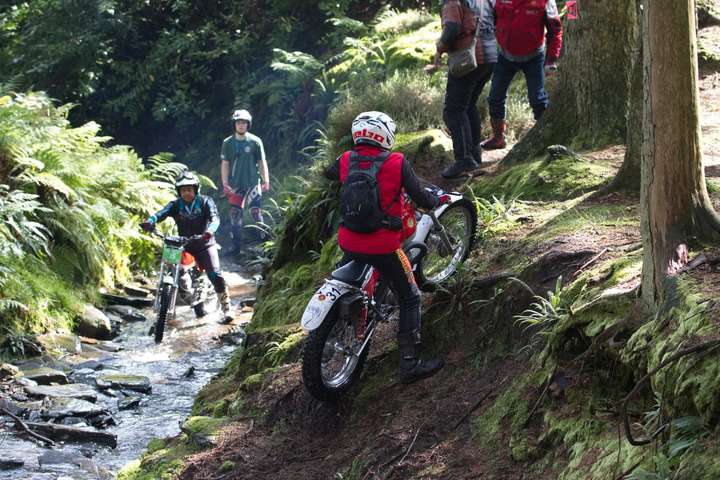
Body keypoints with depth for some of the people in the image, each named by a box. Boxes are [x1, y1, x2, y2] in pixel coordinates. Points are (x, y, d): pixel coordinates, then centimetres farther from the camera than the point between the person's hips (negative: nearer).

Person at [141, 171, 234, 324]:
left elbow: (215, 217, -23)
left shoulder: (205, 202, -8)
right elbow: (162, 213, -18)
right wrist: (150, 221, -41)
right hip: (184, 245, 3)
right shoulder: (176, 205, -2)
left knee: (215, 275, -18)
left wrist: (210, 230, -46)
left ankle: (226, 309, -6)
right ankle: (185, 287, 3)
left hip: (205, 244, -3)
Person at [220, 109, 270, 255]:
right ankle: (237, 246, 9)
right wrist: (225, 183, -3)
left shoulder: (255, 141, -1)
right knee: (235, 215, 2)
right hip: (235, 185, 2)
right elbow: (225, 164, 4)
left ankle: (262, 241, 6)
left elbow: (262, 162, 3)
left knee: (255, 211, -9)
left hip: (253, 183, -2)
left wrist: (266, 180, -2)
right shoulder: (228, 143, 3)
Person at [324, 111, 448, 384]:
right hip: (383, 246, -4)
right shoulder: (396, 162, -12)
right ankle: (410, 364, 3)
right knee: (410, 299, 8)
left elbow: (328, 174, 24)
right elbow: (420, 198, -10)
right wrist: (439, 201, 11)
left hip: (349, 243, 5)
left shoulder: (346, 160, 1)